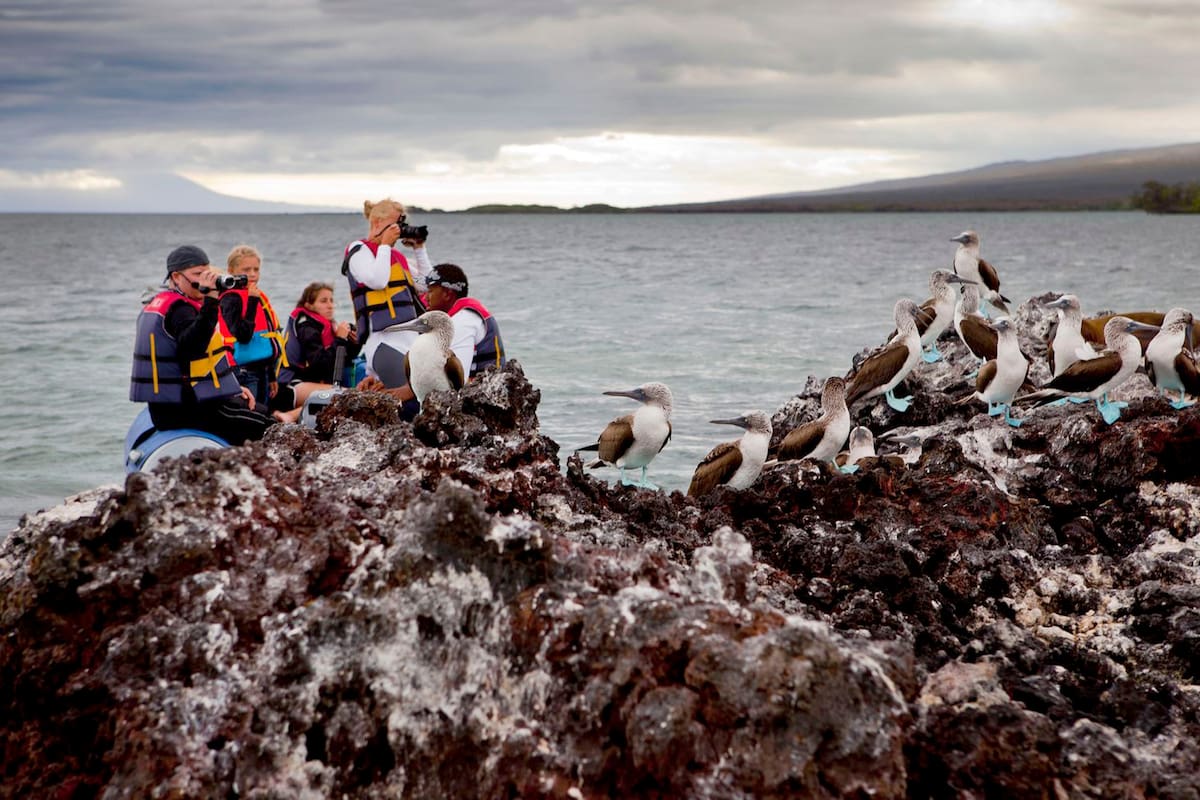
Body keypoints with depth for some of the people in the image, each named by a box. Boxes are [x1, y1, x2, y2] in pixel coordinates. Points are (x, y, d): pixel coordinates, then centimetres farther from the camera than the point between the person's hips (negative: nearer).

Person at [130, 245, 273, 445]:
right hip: (189, 409, -10)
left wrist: (233, 387, 18)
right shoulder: (180, 308, -15)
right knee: (268, 429, -12)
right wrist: (210, 300, -40)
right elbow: (192, 346, -37)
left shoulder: (157, 304, 19)